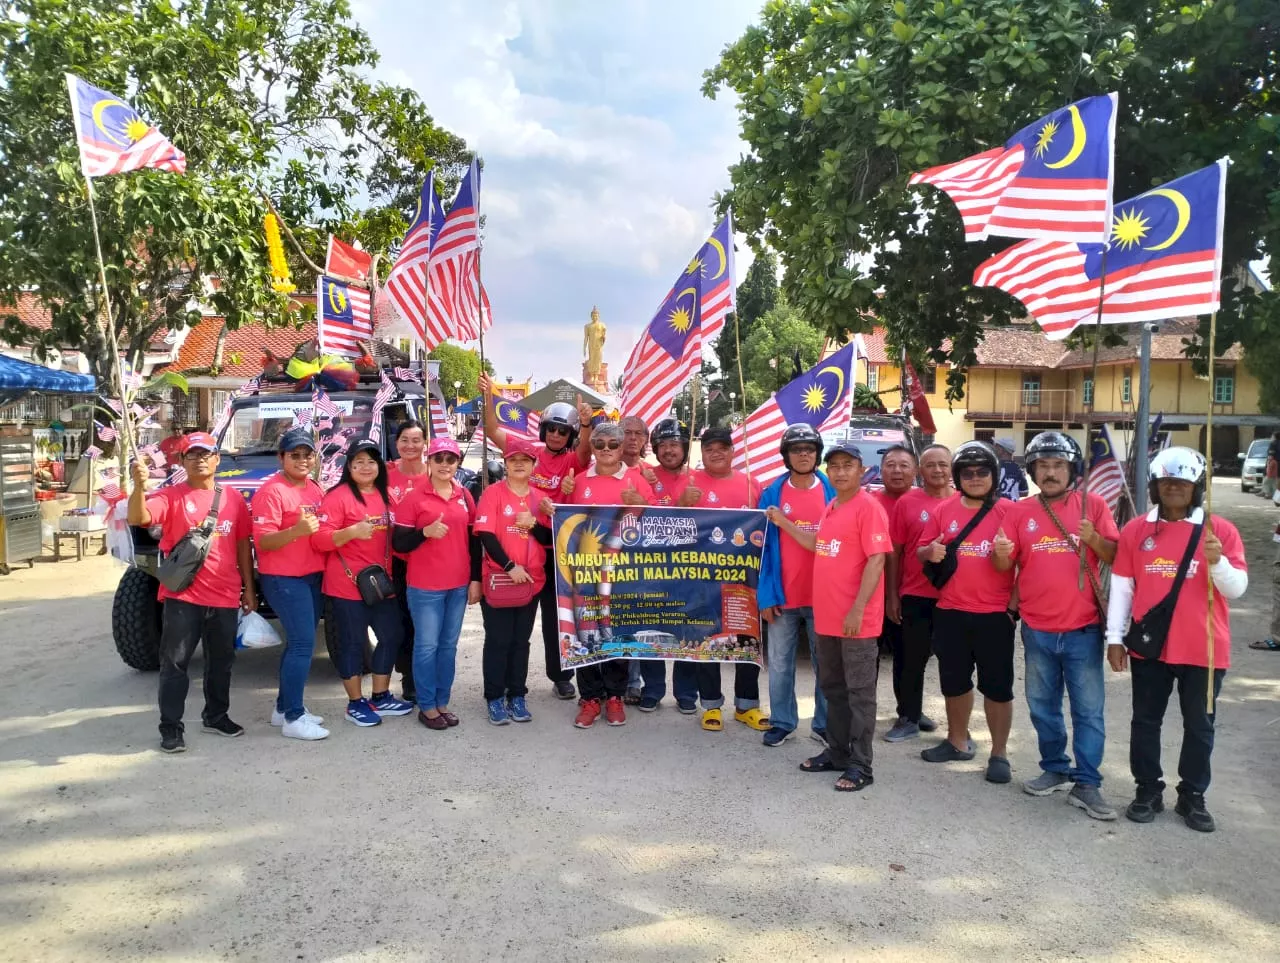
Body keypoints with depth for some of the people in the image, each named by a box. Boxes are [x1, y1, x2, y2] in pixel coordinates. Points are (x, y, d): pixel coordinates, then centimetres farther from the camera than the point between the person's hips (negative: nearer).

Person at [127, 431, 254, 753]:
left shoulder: (233, 499, 7)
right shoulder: (171, 496, -3)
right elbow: (138, 518, -20)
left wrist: (249, 589, 12)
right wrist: (140, 486, -37)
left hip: (225, 596, 4)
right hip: (182, 595, -4)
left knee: (222, 661, 16)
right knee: (174, 663, 1)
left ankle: (216, 716, 32)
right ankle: (171, 728, 10)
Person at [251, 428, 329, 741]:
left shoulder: (316, 489, 12)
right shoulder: (271, 491, -12)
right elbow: (263, 541, -19)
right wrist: (297, 531, -32)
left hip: (313, 575, 8)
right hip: (284, 579, -8)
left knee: (299, 643, 14)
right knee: (303, 643, -11)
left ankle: (284, 707, 27)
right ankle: (293, 718, -3)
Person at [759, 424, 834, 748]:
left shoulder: (833, 492, 1)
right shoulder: (772, 494, 1)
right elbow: (763, 547, -1)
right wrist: (765, 595, -7)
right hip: (783, 597, 0)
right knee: (780, 665, 9)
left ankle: (825, 725, 22)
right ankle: (781, 723, 23)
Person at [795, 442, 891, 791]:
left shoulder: (868, 508, -13)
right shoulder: (829, 509, 13)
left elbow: (876, 561, -18)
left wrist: (857, 610, -22)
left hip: (857, 620, -8)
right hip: (826, 616, 9)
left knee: (859, 693, 1)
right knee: (833, 689, 17)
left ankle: (860, 765, 9)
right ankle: (837, 752, 29)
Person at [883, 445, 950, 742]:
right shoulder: (906, 503, -2)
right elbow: (894, 552, 0)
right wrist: (892, 595, -1)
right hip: (915, 596, -1)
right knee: (912, 659, 9)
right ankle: (909, 718, 22)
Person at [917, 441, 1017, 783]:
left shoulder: (1009, 511, -5)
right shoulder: (944, 510, 5)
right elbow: (921, 550, 11)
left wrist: (1015, 602, -9)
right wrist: (930, 552, -12)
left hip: (995, 613, -4)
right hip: (950, 611, 4)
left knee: (997, 686, 3)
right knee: (954, 681, 16)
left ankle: (999, 753, 16)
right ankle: (958, 741, 33)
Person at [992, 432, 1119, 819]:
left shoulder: (1093, 505, 0)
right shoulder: (1020, 511, 3)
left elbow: (1117, 557, -2)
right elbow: (1004, 565, 1)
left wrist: (1094, 539, -22)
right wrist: (1001, 552, -22)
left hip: (1083, 628, -2)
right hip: (1037, 629, 2)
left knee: (1088, 710, 1)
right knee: (1043, 706, 13)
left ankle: (1086, 783, 9)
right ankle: (1055, 769, 29)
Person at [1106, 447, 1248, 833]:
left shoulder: (1221, 530, -4)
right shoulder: (1135, 530, 1)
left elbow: (1236, 588, -7)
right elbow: (1121, 586, 2)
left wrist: (1217, 562, -27)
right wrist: (1115, 637, 0)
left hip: (1203, 650, -1)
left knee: (1199, 726, 11)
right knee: (1145, 721, 11)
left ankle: (1193, 796, 26)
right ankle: (1147, 790, 25)